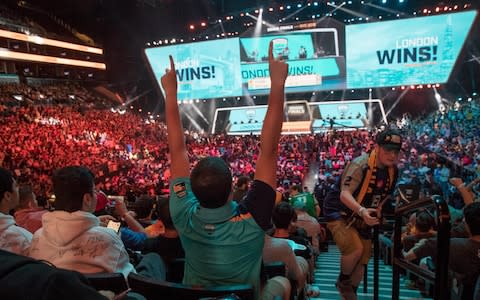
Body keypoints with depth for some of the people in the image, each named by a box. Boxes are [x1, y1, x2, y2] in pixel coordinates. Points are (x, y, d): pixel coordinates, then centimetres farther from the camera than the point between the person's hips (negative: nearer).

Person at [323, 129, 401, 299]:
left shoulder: (393, 170, -2)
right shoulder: (361, 164, -26)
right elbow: (344, 194, -36)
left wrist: (378, 208, 3)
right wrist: (361, 210, -51)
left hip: (363, 218, 7)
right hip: (339, 213, -7)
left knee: (362, 260, 12)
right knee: (355, 249, -28)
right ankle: (343, 282, 3)